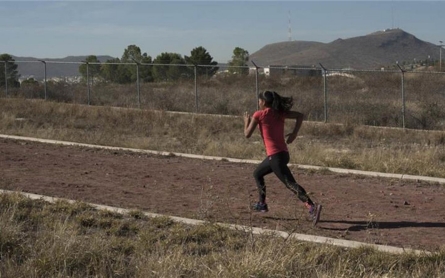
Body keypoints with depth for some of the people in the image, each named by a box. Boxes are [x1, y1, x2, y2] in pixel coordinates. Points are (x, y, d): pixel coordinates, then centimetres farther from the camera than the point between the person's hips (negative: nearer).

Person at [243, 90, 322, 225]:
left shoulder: (259, 114, -4)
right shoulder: (280, 113, 12)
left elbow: (247, 134, 0)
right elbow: (300, 116, 6)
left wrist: (247, 121, 18)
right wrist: (294, 133, 4)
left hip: (275, 155, -8)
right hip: (283, 153, 8)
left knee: (290, 183, -14)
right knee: (257, 173, 26)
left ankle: (312, 207, -27)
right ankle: (262, 204, 31)